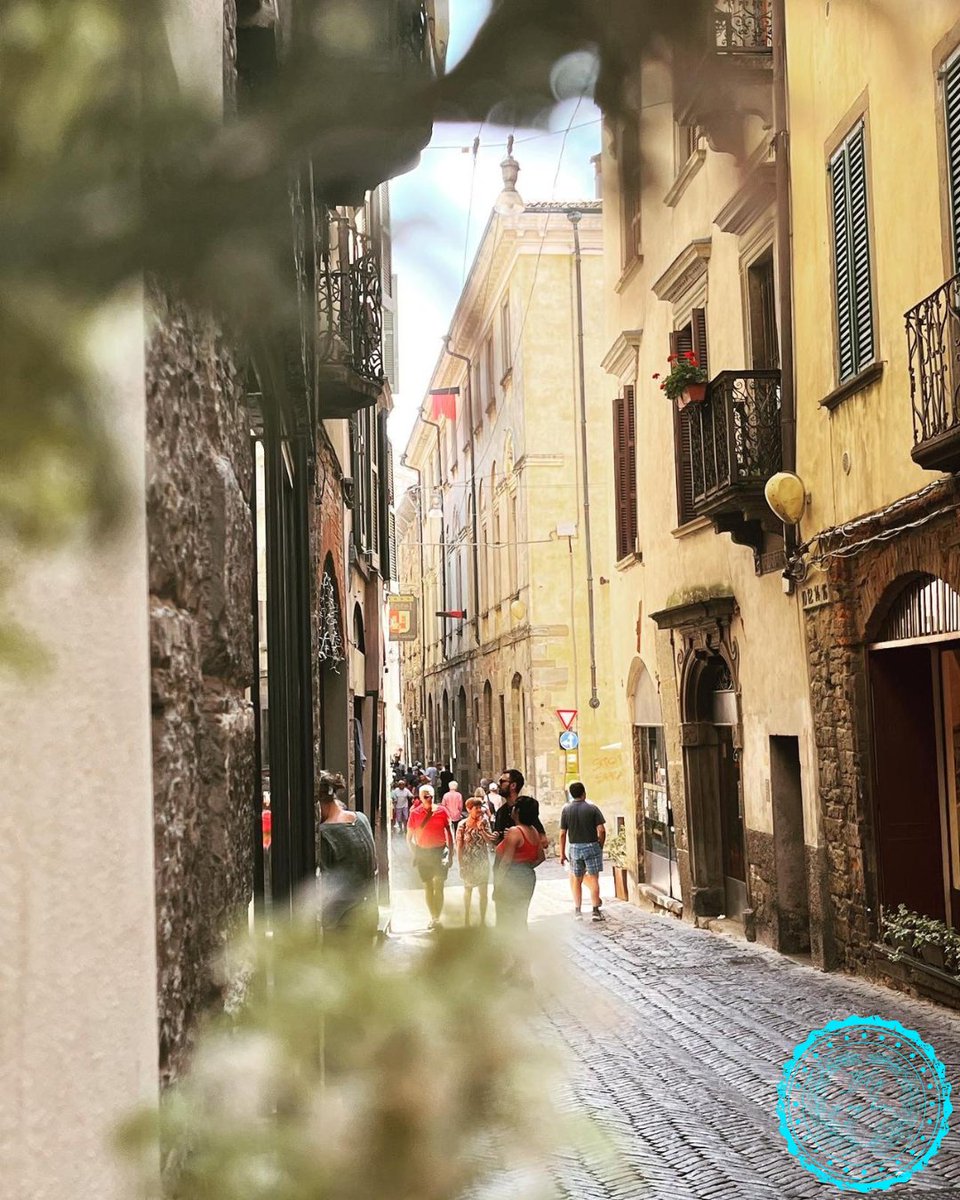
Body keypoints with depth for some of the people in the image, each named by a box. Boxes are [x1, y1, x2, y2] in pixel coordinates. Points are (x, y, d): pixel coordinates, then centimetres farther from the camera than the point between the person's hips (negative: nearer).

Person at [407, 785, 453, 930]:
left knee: (438, 886, -3)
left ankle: (437, 918, 1)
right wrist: (415, 853, -4)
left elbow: (449, 833, 4)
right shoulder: (415, 813, -3)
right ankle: (433, 917, 19)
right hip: (423, 853, 1)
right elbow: (409, 837, 5)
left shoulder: (441, 811, -3)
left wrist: (450, 853, 2)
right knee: (428, 887, 9)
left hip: (440, 851, -1)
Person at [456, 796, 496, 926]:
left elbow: (491, 840, -10)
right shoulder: (463, 825, -14)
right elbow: (459, 846, -9)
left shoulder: (484, 822, -8)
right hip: (468, 863, -1)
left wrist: (481, 828, -22)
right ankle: (466, 919, 33)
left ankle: (483, 920, 22)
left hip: (483, 862, 1)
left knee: (483, 892, 7)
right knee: (468, 891, 17)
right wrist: (461, 866, -8)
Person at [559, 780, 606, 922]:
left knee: (576, 880, 12)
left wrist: (562, 853, 5)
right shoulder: (592, 808, -5)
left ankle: (577, 911, 14)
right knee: (593, 878, 3)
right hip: (591, 846, -2)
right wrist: (600, 846, 4)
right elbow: (601, 830, -10)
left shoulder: (566, 809, -1)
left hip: (574, 848, 2)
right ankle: (596, 911, 1)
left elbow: (563, 833, -1)